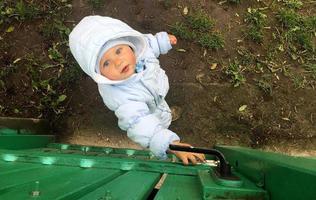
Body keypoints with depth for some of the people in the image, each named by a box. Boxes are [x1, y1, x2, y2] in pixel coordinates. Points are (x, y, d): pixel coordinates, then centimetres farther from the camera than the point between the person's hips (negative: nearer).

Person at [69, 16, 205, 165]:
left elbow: (147, 41, -9)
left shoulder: (138, 49, -34)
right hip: (145, 114, -5)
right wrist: (172, 145, -67)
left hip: (158, 95, 5)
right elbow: (140, 125, -56)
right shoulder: (119, 96, -50)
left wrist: (163, 40, 10)